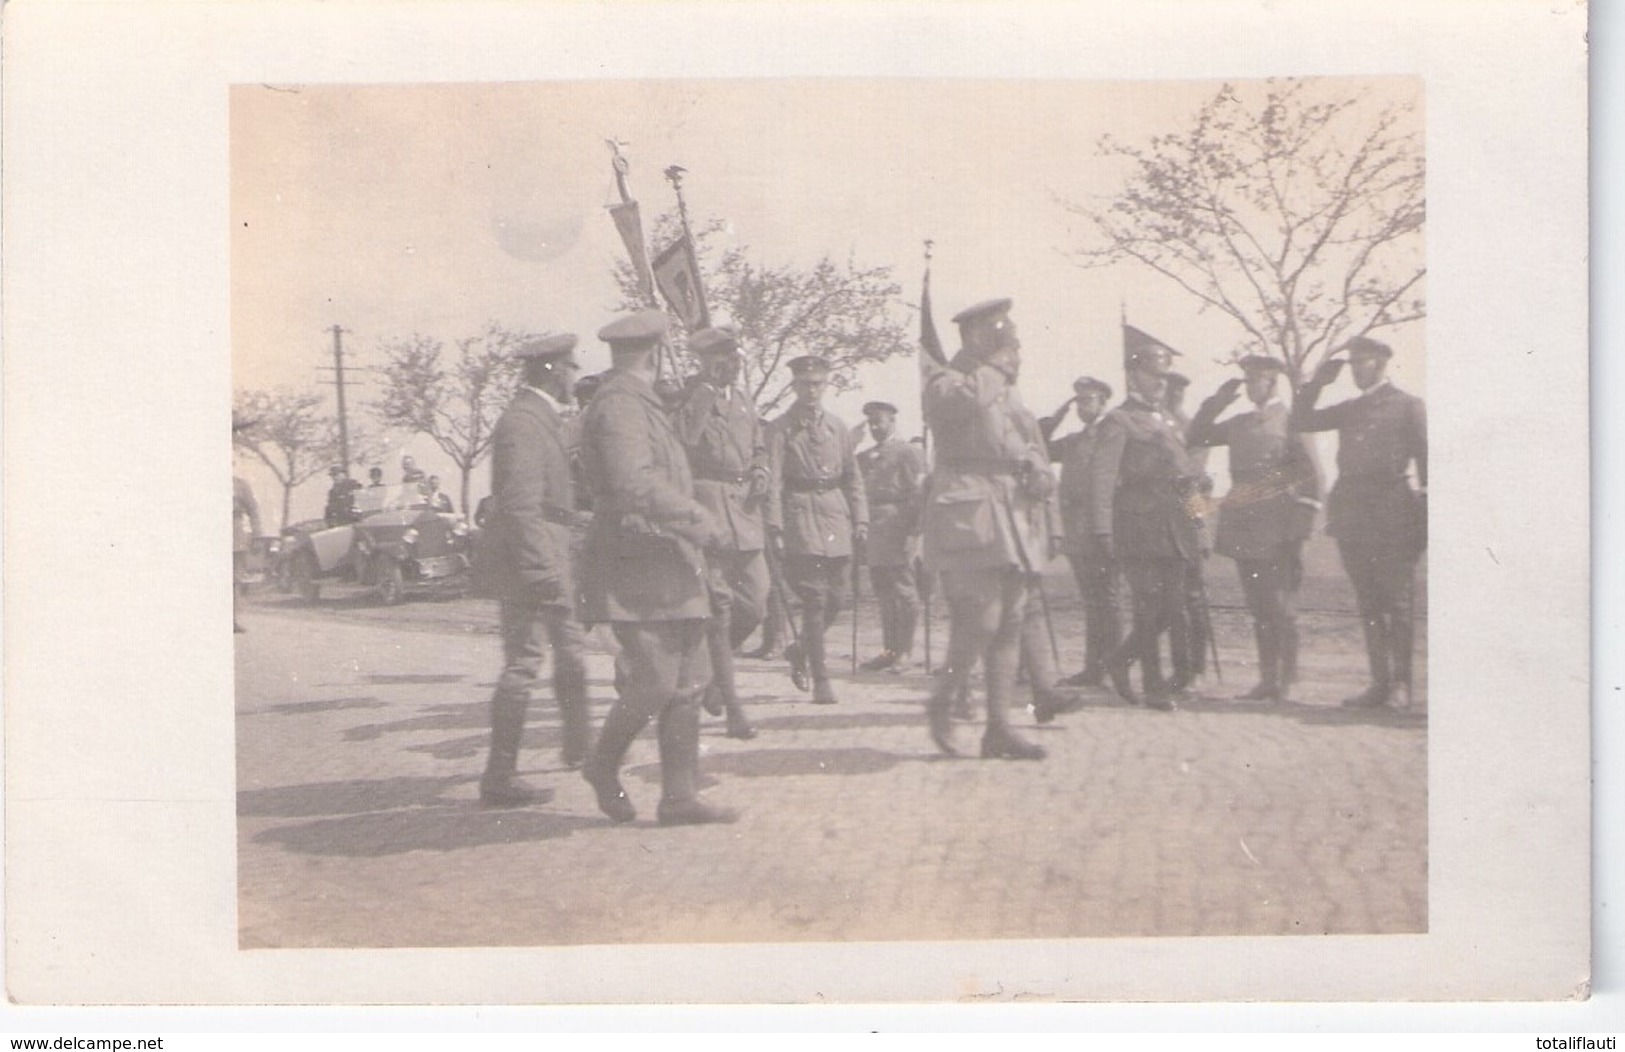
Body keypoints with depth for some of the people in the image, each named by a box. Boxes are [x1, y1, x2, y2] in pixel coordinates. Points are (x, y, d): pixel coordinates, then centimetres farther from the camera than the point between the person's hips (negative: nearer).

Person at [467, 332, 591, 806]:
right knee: (523, 665, -9)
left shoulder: (542, 418, 16)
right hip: (527, 560, -11)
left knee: (571, 650, 21)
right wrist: (541, 569, -26)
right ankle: (499, 778, -5)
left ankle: (580, 745, 38)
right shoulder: (522, 421, -17)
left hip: (548, 561, 11)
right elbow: (520, 504, -24)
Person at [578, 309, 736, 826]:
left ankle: (679, 796, 10)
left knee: (689, 680, 7)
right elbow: (634, 484, -25)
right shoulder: (619, 405, -13)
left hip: (670, 568, 10)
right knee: (654, 681, -11)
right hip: (638, 568, -10)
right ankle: (604, 765, 13)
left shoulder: (642, 404, 21)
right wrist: (695, 515, -19)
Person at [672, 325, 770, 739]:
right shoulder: (691, 400, -6)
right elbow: (683, 439, -25)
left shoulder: (742, 401, 16)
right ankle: (733, 711, 0)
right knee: (718, 610, -5)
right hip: (708, 512, -7)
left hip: (745, 510, 7)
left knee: (754, 606, 6)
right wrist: (706, 386, -20)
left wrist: (761, 470, 6)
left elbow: (759, 445, 29)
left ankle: (709, 672, 30)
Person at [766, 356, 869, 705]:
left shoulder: (836, 427, 13)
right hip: (800, 516, -5)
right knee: (814, 600, -8)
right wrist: (774, 526, -14)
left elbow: (852, 477, 16)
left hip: (837, 518, 5)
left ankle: (802, 650, 33)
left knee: (835, 597, 7)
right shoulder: (781, 429, -1)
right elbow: (773, 480, -6)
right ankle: (821, 680, -4)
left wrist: (860, 521, 8)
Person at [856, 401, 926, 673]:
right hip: (874, 529, 7)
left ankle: (905, 652, 0)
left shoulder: (909, 452, -2)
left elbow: (918, 494, -8)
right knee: (884, 591, 8)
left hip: (898, 526, -7)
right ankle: (889, 650, 14)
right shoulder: (865, 457, 20)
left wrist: (913, 534, -15)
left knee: (903, 589, -4)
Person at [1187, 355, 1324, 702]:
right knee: (1258, 606, 7)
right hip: (1244, 527, 6)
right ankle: (1268, 680, 11)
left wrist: (1302, 515, -11)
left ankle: (1286, 681, -1)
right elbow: (1195, 437, 19)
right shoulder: (1239, 423, 17)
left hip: (1277, 528, -6)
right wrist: (1217, 401, 10)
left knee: (1281, 605, -6)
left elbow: (1311, 472, -4)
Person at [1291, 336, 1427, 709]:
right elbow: (1300, 421, 16)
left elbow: (1425, 458, 1)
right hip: (1352, 516, 5)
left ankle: (1401, 684, 0)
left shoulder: (1408, 406, 4)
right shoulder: (1349, 410, 19)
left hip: (1393, 516, -5)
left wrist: (1424, 512, -6)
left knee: (1396, 602, -4)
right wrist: (1317, 382, 6)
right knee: (1368, 605, 5)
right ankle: (1380, 682, 8)